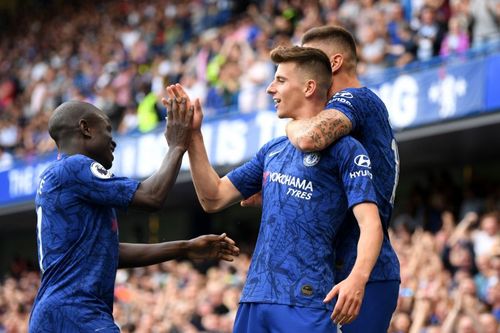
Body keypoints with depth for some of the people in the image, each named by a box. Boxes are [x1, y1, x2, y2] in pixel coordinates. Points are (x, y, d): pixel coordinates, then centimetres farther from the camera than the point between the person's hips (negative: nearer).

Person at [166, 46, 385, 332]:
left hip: (306, 302, -7)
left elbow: (370, 222, -14)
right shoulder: (273, 150, 20)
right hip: (255, 298, 7)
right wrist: (193, 134, 14)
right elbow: (214, 199, 22)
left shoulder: (344, 149, -3)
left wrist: (358, 276, -32)